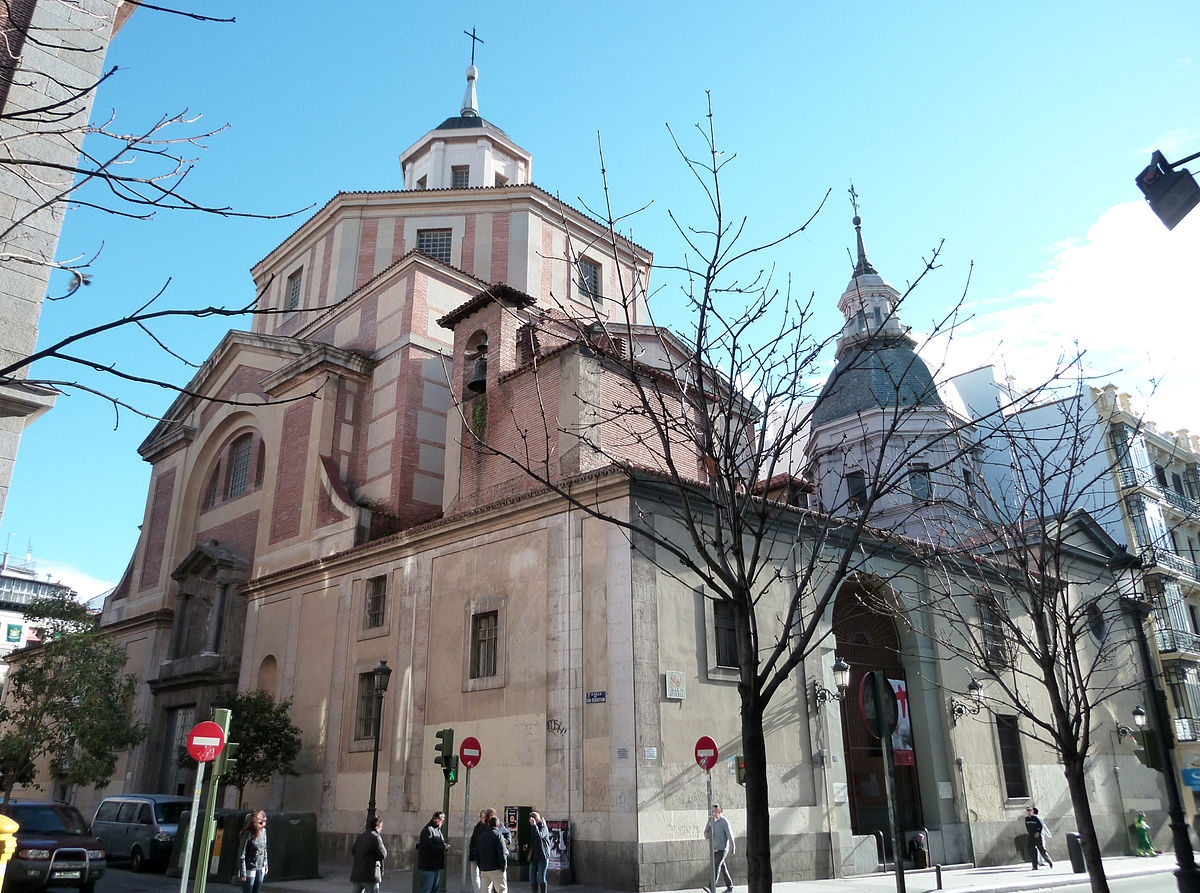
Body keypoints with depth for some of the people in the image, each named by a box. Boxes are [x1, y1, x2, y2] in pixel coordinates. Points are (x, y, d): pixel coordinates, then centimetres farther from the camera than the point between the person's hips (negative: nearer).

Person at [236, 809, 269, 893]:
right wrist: (243, 873, -13)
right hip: (250, 869, -6)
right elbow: (241, 855, -15)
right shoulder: (248, 834, -20)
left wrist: (265, 866, 14)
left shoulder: (263, 831, -1)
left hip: (261, 869, 6)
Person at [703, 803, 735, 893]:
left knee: (716, 866, -20)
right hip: (714, 849, 7)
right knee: (722, 868, 14)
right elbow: (706, 832, 11)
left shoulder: (724, 822, -16)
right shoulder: (711, 820, 2)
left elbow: (730, 836, -11)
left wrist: (733, 849, -6)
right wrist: (707, 835, -14)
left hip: (723, 848, -7)